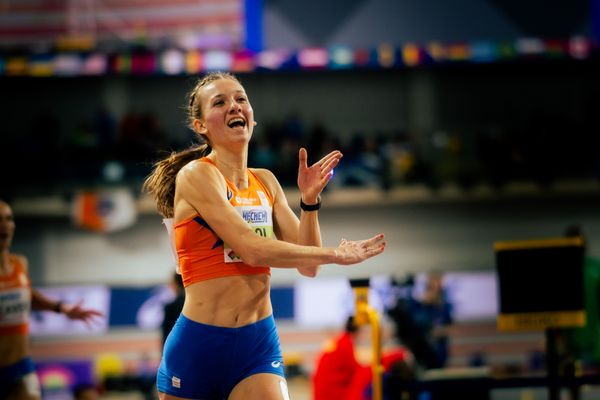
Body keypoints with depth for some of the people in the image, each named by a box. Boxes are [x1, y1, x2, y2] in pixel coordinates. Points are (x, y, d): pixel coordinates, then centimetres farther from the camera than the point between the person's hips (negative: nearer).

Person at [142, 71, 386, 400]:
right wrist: (336, 254, -13)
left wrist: (309, 200, -7)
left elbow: (307, 265, 6)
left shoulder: (265, 181, 10)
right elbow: (251, 249, -19)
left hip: (259, 346, 4)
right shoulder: (195, 175, -9)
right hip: (198, 344, -4)